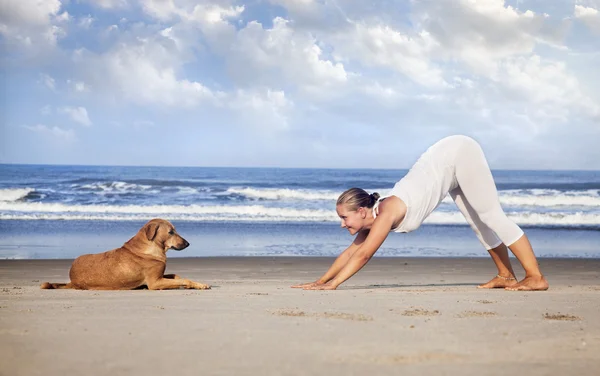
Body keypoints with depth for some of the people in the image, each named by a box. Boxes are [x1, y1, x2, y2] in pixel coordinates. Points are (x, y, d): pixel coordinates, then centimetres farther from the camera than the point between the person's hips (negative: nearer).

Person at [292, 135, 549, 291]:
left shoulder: (387, 213, -25)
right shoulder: (372, 219, -2)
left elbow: (363, 255, -26)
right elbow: (351, 252, 4)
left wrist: (332, 284, -24)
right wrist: (320, 281, 2)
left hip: (460, 153, -8)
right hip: (450, 161, 8)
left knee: (491, 216, -10)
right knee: (478, 223, 12)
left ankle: (536, 277, -9)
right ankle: (505, 275, 22)